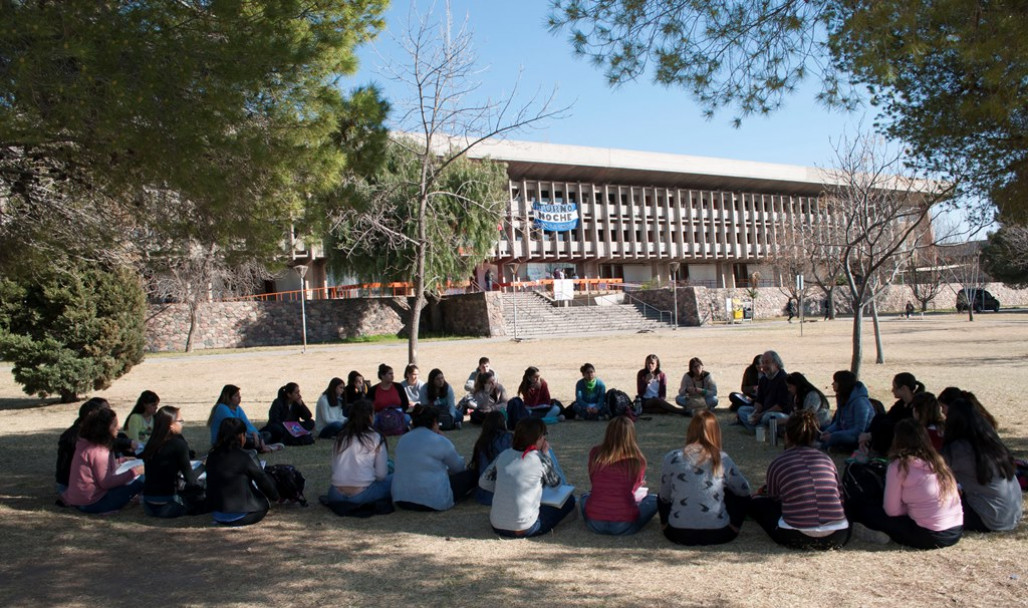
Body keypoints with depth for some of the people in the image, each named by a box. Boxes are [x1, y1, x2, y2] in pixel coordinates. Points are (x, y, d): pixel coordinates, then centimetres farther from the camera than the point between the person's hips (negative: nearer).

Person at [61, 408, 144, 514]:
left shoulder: (86, 443, 8)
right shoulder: (98, 451, -21)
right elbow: (105, 483, -20)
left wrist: (118, 462, 17)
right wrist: (133, 472, -19)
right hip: (91, 503, -10)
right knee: (139, 481, -17)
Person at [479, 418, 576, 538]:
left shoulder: (504, 455, 2)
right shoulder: (540, 459, -11)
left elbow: (483, 482, 8)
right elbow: (557, 483, 5)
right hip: (525, 530, -3)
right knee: (569, 500, 10)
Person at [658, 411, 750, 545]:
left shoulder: (672, 458, -6)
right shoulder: (722, 459, -5)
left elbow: (664, 497, 4)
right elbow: (744, 490, 10)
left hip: (678, 535, 1)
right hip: (717, 535, 0)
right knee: (742, 496, 25)